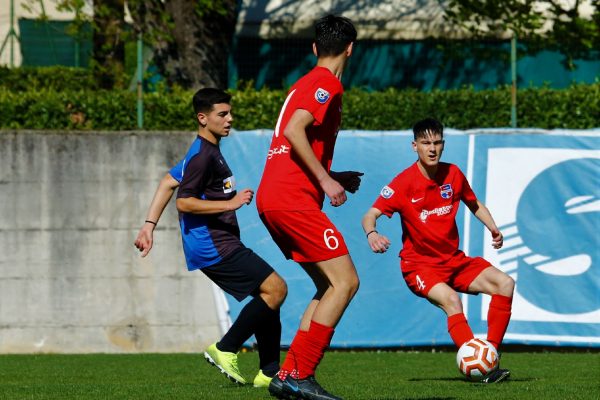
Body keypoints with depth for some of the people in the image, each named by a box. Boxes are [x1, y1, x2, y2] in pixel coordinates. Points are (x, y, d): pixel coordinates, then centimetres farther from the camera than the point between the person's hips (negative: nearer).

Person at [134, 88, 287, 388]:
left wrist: (149, 225, 21)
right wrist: (230, 203, -20)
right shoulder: (203, 155, -13)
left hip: (222, 245, 10)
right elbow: (184, 202, -18)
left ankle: (269, 374, 9)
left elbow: (168, 182, 24)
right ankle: (225, 350, -11)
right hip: (214, 247, -10)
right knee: (275, 288, -15)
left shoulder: (207, 151, 19)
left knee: (270, 295, 8)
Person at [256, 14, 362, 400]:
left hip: (272, 198, 10)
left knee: (330, 286, 12)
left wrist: (334, 177, 28)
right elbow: (294, 131, -21)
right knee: (345, 282, -11)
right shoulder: (326, 84, -7)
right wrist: (326, 180, -19)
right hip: (292, 199, -10)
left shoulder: (305, 84, 23)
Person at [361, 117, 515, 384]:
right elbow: (370, 215, -18)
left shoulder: (452, 174, 1)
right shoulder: (404, 183, -13)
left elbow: (475, 205, 19)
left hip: (454, 260, 6)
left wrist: (492, 228, 0)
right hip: (419, 265, -6)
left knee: (504, 284, -12)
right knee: (450, 298, -34)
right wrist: (371, 234, -41)